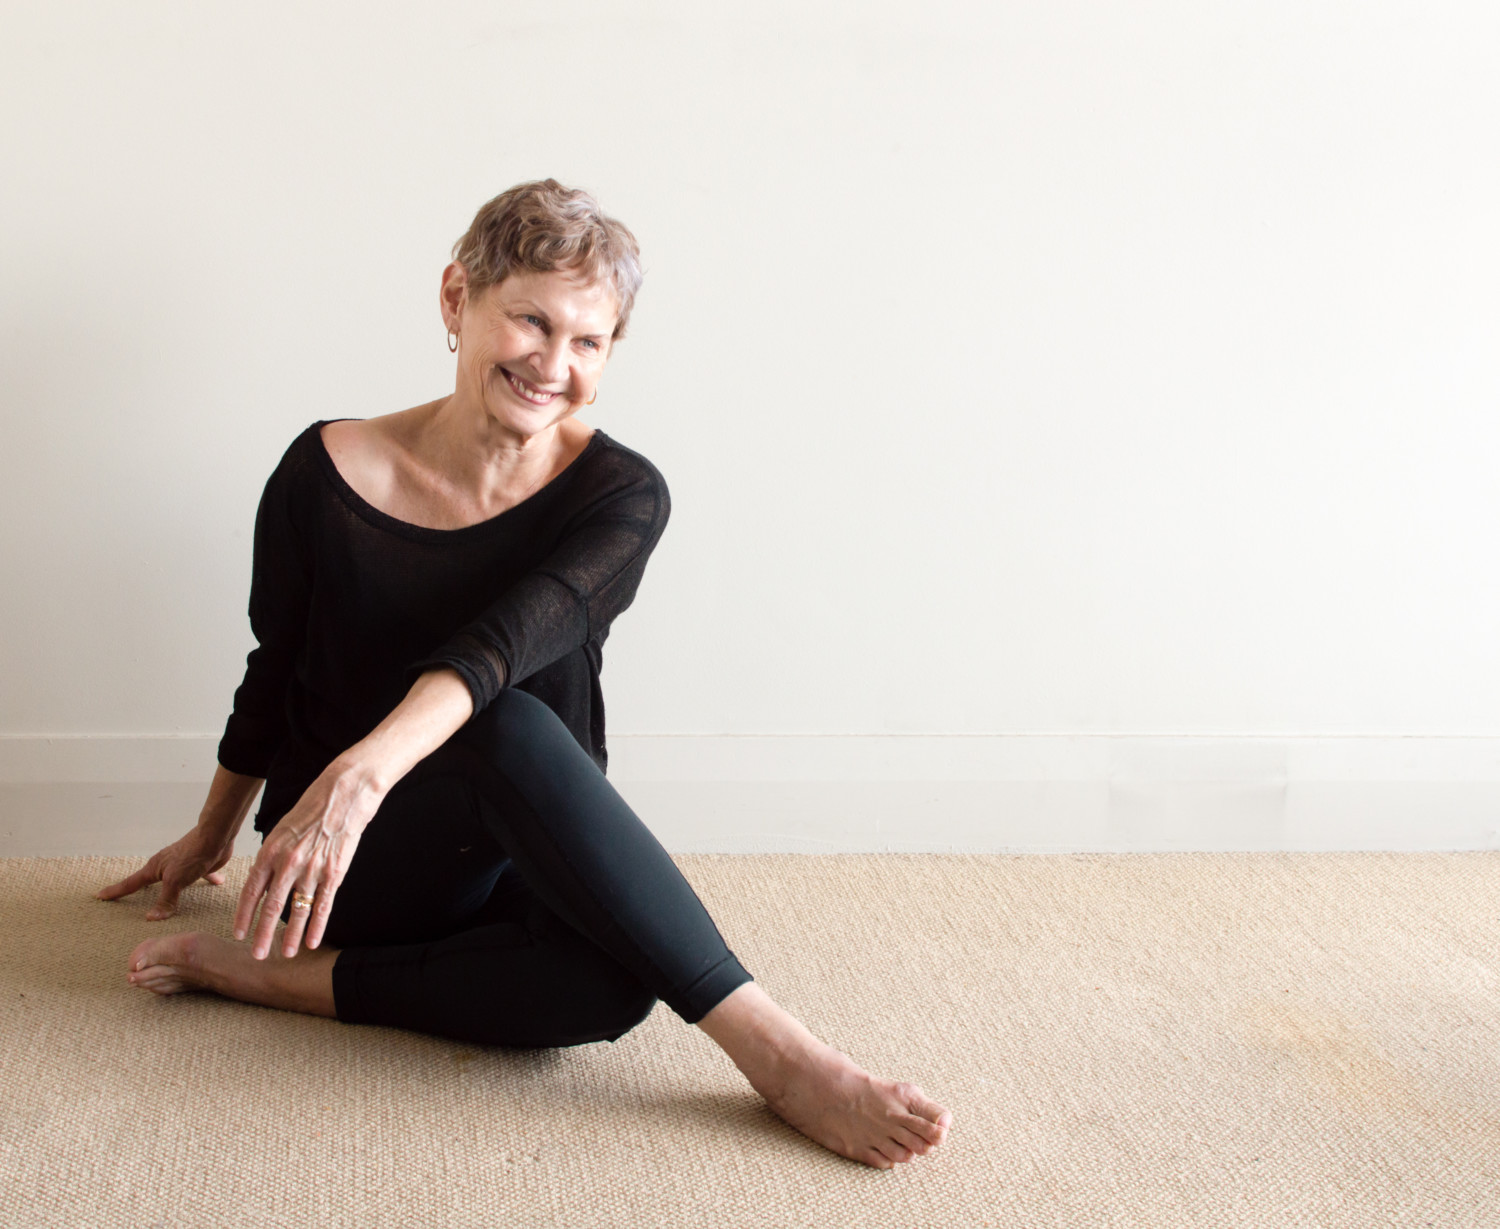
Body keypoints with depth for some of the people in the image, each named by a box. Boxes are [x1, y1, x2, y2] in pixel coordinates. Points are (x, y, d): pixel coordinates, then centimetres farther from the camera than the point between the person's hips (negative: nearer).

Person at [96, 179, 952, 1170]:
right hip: (359, 869, -1)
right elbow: (276, 673, 10)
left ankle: (288, 976, -21)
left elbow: (502, 643, -28)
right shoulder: (328, 474, -8)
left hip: (508, 859, 1)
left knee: (614, 984, -37)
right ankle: (781, 1058, -39)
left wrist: (363, 772, -46)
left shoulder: (621, 495, -8)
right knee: (511, 732, -37)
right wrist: (214, 835, 24)